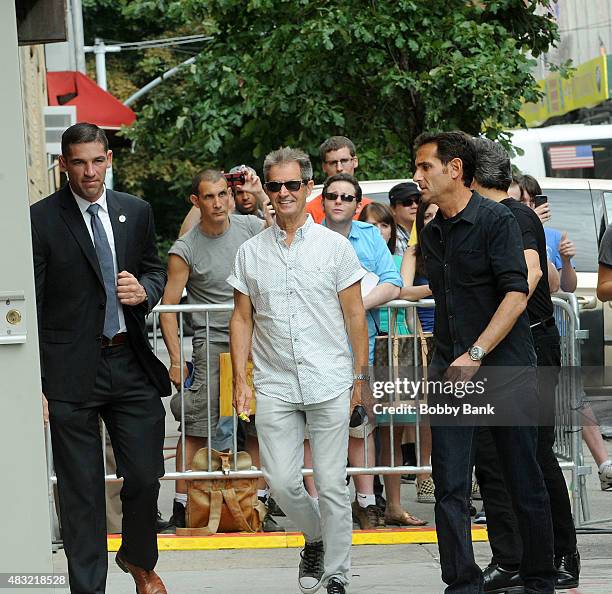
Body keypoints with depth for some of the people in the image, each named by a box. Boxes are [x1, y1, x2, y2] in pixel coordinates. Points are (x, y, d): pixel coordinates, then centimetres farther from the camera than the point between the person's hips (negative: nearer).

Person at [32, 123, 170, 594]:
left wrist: (145, 290, -3)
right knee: (81, 491, 2)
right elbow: (30, 304, -8)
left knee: (146, 476, 8)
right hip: (72, 371, -4)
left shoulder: (136, 212, 8)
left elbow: (155, 268, 22)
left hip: (131, 363, 4)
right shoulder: (41, 220, -6)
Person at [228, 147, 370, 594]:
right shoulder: (251, 252, 8)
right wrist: (240, 379, 3)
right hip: (274, 385, 2)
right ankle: (316, 538, 26)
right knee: (282, 480, -3)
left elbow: (354, 315, 4)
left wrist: (360, 375, -1)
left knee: (332, 483, -2)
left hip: (330, 384, -2)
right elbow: (242, 319, 11)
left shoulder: (334, 247, 3)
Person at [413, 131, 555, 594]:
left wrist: (475, 355, -19)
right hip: (450, 373, 6)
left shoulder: (496, 220, -7)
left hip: (505, 369, -5)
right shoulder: (431, 235, 14)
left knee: (525, 483, 2)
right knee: (450, 487, -3)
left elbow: (516, 294, -14)